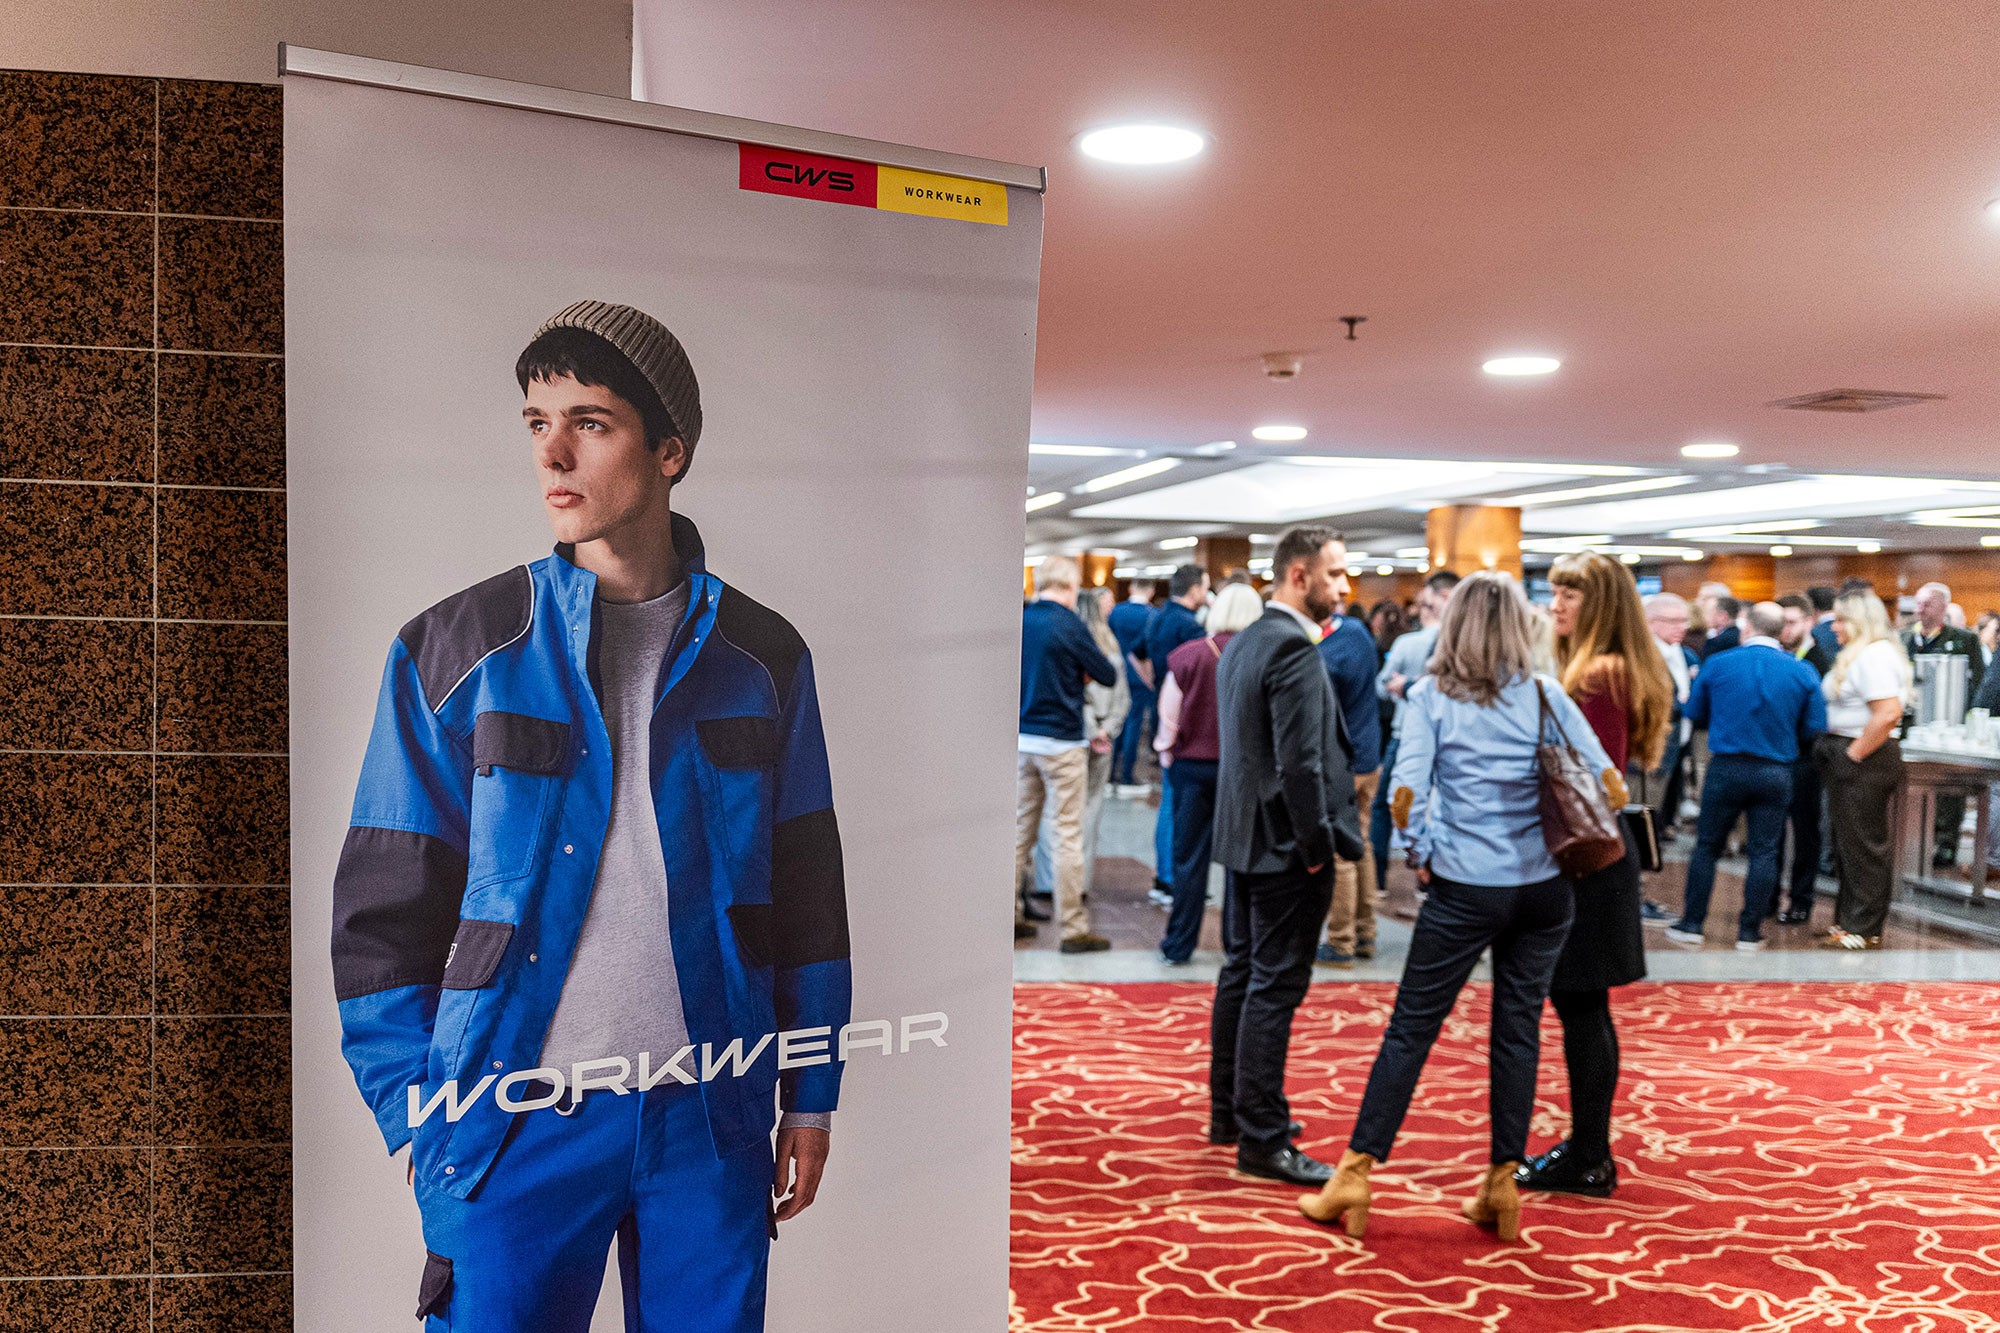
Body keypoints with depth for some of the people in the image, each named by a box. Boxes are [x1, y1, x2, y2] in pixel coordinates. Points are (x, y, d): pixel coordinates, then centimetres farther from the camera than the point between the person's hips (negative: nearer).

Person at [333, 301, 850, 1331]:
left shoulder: (762, 658, 3)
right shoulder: (454, 651, -1)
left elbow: (808, 892, 8)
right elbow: (384, 908, 0)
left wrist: (810, 1100, 8)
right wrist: (418, 1126, -3)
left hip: (712, 1117, 2)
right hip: (519, 1124, -1)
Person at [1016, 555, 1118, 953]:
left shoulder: (1020, 620, 5)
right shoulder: (1068, 624, -12)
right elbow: (1108, 675, -6)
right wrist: (1086, 669, 13)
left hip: (1022, 738, 6)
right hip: (1061, 741, -6)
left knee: (1022, 827, 14)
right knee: (1068, 836, -1)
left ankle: (1009, 915, 20)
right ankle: (1074, 929, 4)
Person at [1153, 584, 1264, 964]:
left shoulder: (1188, 655, -7)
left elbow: (1168, 716, -1)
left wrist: (1167, 755, 14)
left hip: (1193, 764, 0)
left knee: (1189, 858, 8)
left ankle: (1179, 945, 13)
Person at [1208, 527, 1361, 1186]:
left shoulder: (1241, 643, 11)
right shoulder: (1293, 648, -19)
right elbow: (1299, 761, -23)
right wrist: (1318, 846, -15)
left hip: (1242, 836, 10)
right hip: (1284, 845, -10)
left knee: (1241, 975, 17)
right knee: (1275, 989, -3)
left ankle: (1229, 1111, 29)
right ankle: (1262, 1141, 4)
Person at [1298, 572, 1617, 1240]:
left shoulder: (1430, 696, -2)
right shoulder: (1545, 694, 3)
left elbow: (1404, 797, -9)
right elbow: (1610, 786, 1)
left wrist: (1421, 853, 7)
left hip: (1465, 888, -2)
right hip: (1544, 886, 2)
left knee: (1411, 1028, 4)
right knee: (1518, 1029, 11)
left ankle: (1355, 1174, 8)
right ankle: (1502, 1185, 17)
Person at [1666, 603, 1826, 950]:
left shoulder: (1719, 665, -5)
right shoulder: (1803, 672, -3)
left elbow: (1695, 712, 6)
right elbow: (1814, 729, 0)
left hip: (1726, 767, -1)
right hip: (1776, 773, 1)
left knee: (1707, 846, 10)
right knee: (1764, 852, 8)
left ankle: (1691, 924, 13)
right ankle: (1750, 932, 11)